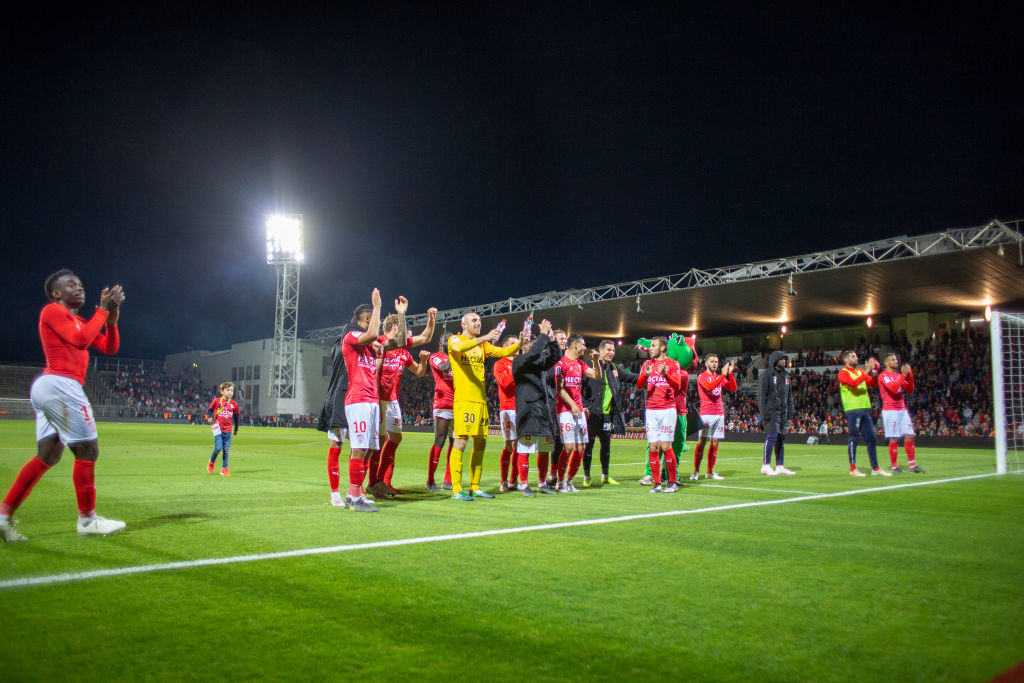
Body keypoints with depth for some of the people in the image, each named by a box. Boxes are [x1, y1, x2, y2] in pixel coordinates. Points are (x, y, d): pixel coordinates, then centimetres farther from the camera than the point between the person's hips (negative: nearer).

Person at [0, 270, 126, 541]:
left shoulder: (79, 322, 24)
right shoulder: (53, 310, -2)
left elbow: (109, 348, 19)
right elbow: (81, 340, -16)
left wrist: (112, 318, 6)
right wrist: (103, 308, -10)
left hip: (46, 388, 10)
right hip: (60, 385, -10)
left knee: (48, 455, 9)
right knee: (87, 450, -5)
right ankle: (87, 519, 2)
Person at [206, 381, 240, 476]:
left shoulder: (234, 404, 4)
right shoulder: (217, 401, -3)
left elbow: (236, 416, 16)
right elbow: (209, 408, 13)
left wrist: (236, 428, 20)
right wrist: (210, 417, -4)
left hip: (228, 430, 3)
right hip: (218, 428, -3)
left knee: (226, 450, 2)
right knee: (218, 448, -11)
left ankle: (224, 469, 11)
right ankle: (212, 462, 19)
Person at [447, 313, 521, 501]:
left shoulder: (482, 345, 21)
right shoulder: (455, 340, 3)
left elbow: (503, 352, 11)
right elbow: (459, 347, -21)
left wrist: (519, 343, -6)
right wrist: (483, 338, -31)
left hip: (481, 399, 7)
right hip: (464, 399, -7)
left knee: (480, 443, 8)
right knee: (461, 441, -11)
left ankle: (475, 487, 17)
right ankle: (456, 489, -8)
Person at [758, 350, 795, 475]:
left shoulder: (786, 375, 18)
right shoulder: (766, 374, -4)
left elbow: (789, 396, 22)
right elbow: (761, 395, -9)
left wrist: (790, 414, 15)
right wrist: (764, 413, -16)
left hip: (783, 412, 7)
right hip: (771, 412, -7)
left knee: (781, 438, 7)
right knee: (772, 436, -13)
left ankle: (780, 466, 12)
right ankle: (765, 466, -10)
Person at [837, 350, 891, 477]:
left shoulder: (860, 371, 20)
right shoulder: (843, 373, -3)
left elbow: (873, 384, 15)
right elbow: (854, 383, -22)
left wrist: (874, 374, -2)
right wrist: (866, 372, -22)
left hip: (865, 409, 7)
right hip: (853, 409, -7)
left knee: (871, 438, 8)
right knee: (853, 439, -6)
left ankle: (875, 468, 15)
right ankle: (853, 469, -2)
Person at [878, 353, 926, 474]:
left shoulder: (899, 375, 18)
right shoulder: (884, 375, -6)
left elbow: (910, 390, 12)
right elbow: (893, 388, -21)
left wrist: (909, 375, 0)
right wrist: (903, 375, -19)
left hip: (902, 409, 8)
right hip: (890, 410, -7)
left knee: (909, 436, 3)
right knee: (894, 439, -6)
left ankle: (912, 465, 8)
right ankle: (894, 467, 1)